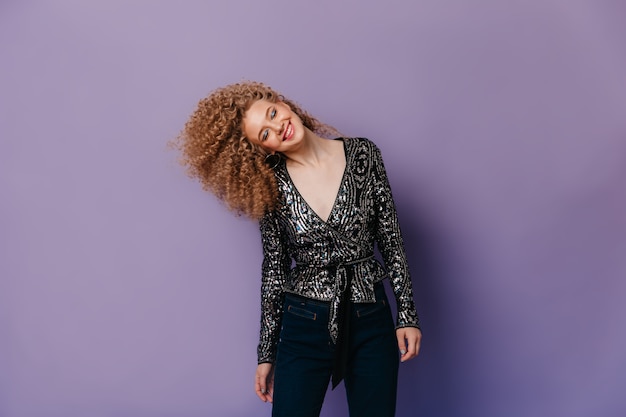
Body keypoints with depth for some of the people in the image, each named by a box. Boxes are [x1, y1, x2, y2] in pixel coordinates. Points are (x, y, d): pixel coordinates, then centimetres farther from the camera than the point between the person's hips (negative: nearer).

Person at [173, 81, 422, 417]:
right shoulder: (272, 185, -5)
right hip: (305, 326, 0)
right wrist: (266, 353, 5)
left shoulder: (363, 155, -5)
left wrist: (408, 314, 0)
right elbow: (274, 269, 2)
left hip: (371, 320, 1)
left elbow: (391, 241, 1)